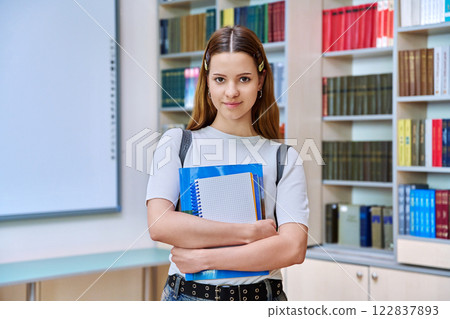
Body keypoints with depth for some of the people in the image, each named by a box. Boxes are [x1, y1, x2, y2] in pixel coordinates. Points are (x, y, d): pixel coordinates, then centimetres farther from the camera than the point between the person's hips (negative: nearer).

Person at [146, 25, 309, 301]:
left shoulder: (284, 158, 0)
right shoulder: (177, 142, 1)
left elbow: (294, 248, -12)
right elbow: (159, 224, -14)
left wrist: (204, 258, -15)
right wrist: (249, 233, -15)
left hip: (260, 296, 0)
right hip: (188, 296, 0)